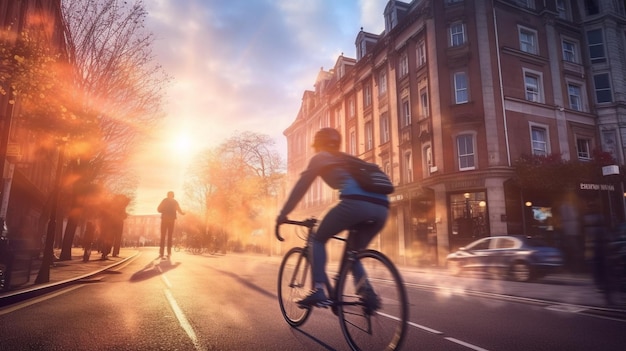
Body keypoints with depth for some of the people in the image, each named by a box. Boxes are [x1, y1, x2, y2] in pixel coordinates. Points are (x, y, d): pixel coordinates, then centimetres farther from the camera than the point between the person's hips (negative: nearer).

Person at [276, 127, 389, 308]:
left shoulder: (320, 158, 21)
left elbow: (301, 186, 15)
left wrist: (283, 213, 22)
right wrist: (337, 221, 55)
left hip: (356, 203, -7)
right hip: (382, 207, 7)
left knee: (318, 239, 14)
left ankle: (319, 290, 1)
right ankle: (367, 292, 2)